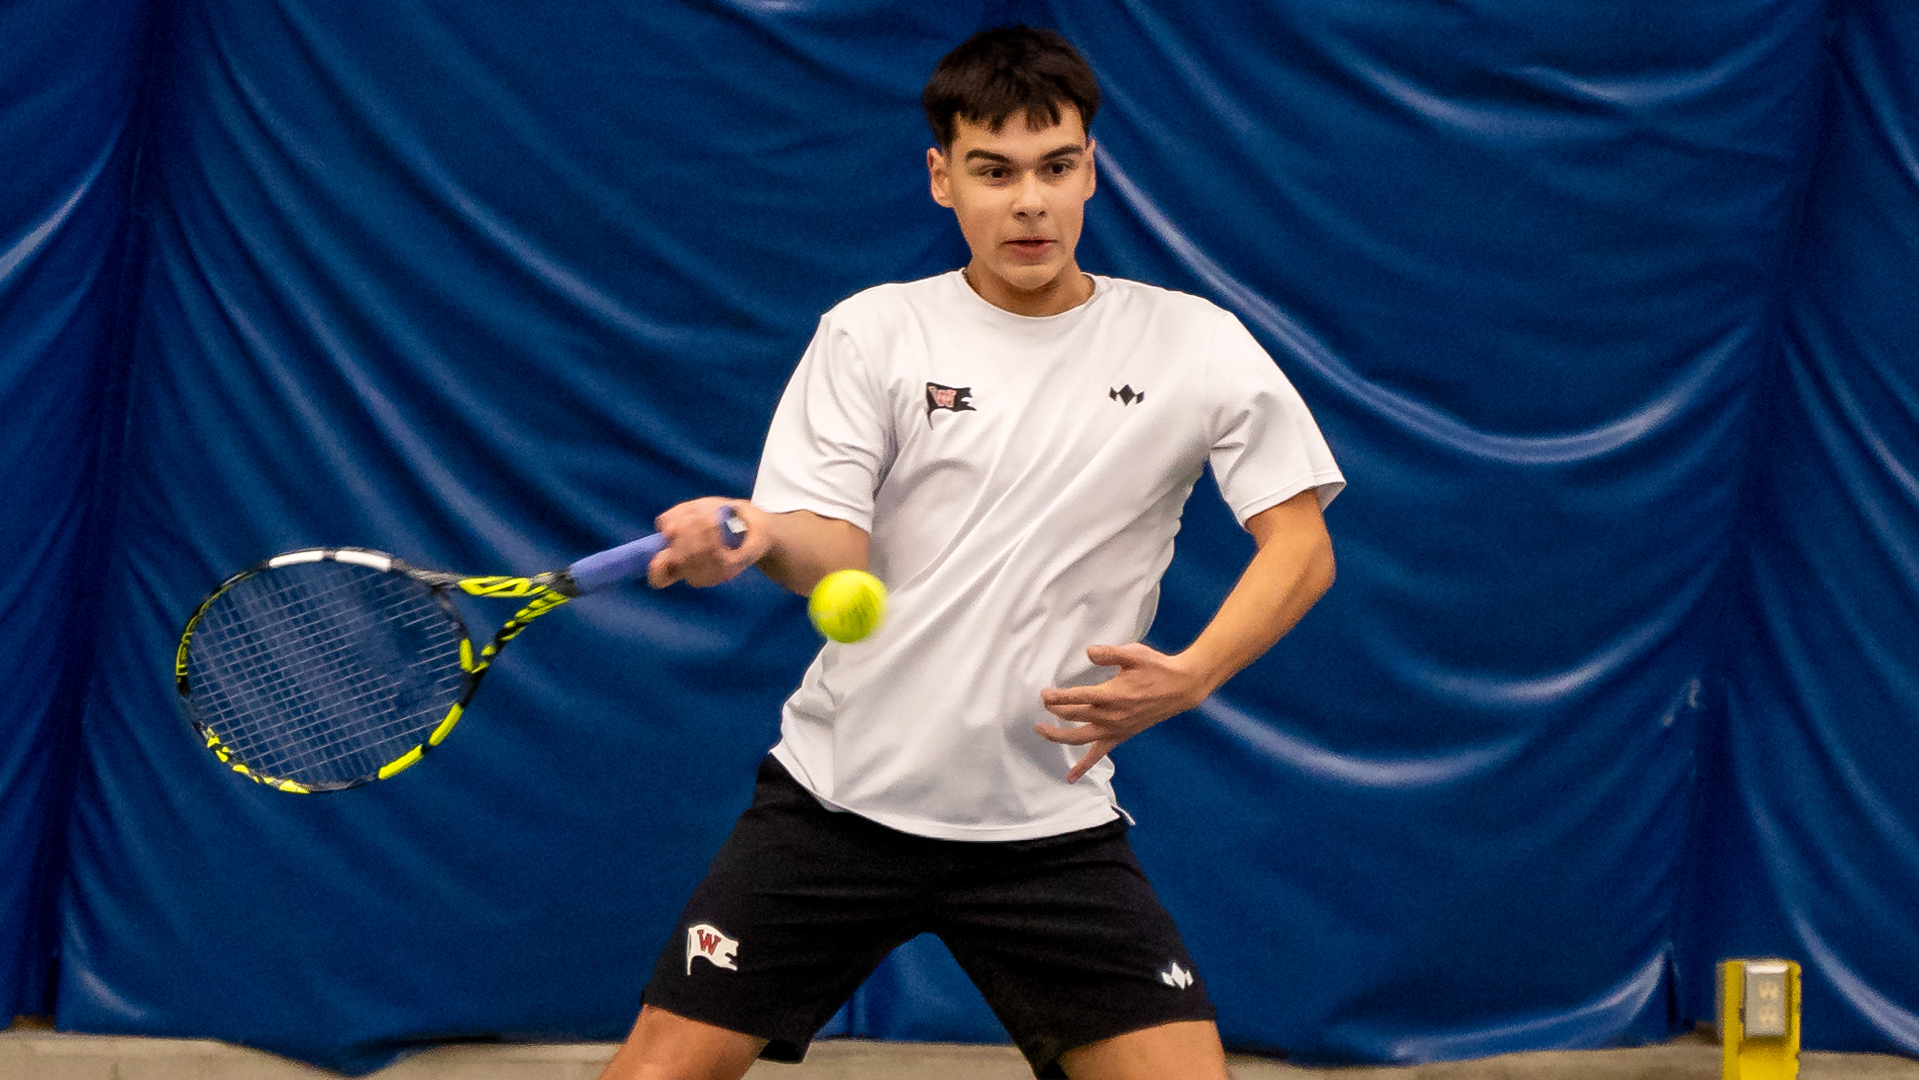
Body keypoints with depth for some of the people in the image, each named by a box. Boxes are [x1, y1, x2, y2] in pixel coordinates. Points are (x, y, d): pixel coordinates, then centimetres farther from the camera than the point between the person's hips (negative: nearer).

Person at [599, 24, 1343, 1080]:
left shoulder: (1194, 346, 1)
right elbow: (834, 557, -8)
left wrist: (1191, 675, -18)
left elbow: (1300, 546, 0)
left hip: (1048, 819, 0)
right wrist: (757, 537, -32)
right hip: (841, 790, 0)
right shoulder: (870, 333, 1)